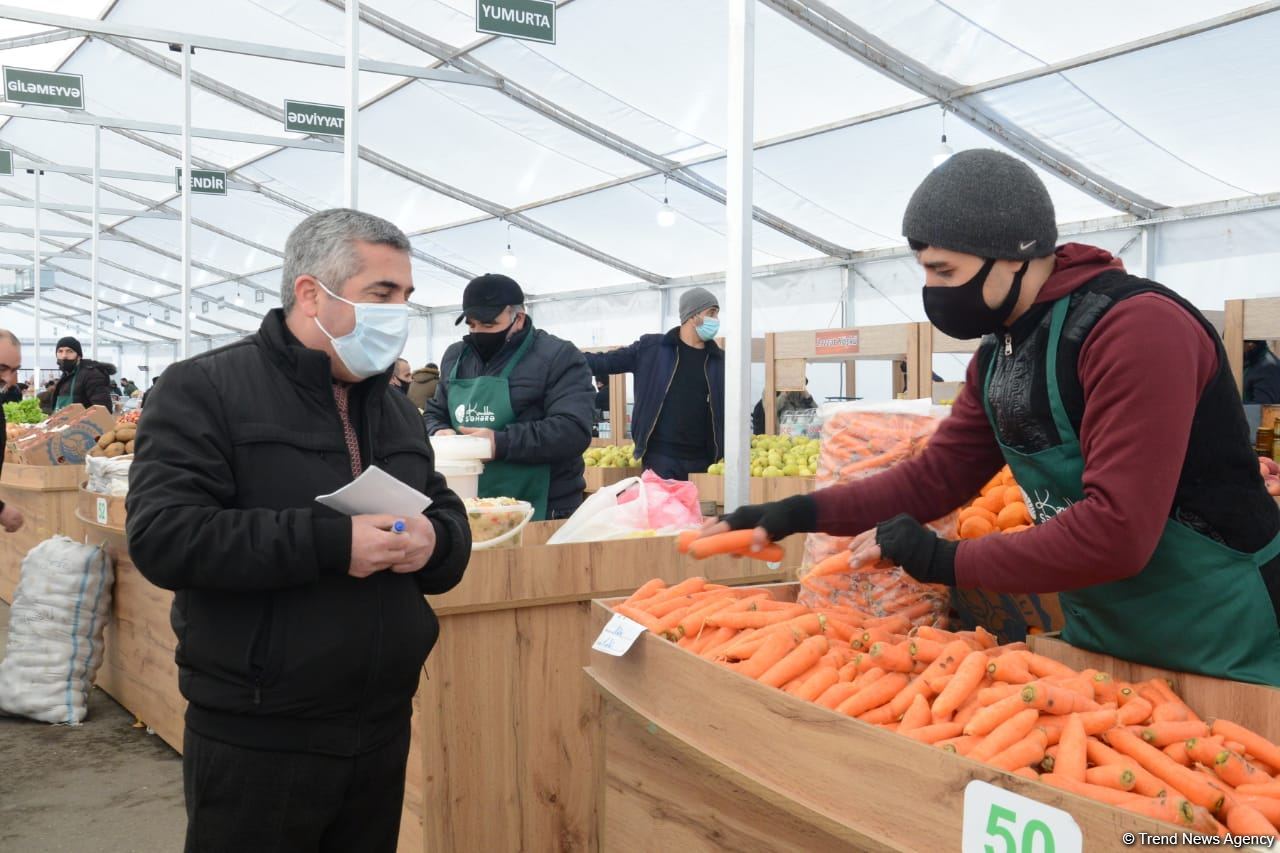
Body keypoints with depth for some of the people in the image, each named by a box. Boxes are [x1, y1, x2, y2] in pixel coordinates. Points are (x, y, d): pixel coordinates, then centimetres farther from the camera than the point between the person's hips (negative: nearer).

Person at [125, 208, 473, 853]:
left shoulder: (394, 408, 12)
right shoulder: (204, 389, -9)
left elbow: (449, 517, 14)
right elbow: (162, 535, -20)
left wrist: (435, 540, -11)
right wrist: (331, 543, -25)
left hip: (384, 727, 6)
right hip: (255, 741, -6)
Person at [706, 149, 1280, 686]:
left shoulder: (1136, 330, -25)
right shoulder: (996, 355, 3)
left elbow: (1117, 532, -31)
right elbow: (935, 476, 6)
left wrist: (948, 561, -25)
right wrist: (800, 513, -5)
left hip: (1224, 653, -8)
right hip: (1098, 636, 8)